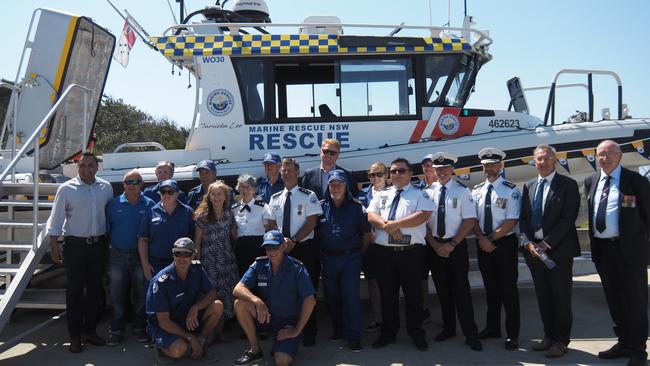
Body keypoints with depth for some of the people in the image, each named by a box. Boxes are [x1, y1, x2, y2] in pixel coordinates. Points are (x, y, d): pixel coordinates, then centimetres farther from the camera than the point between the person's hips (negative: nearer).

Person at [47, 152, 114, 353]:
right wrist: (54, 246, -7)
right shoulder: (66, 189, -5)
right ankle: (75, 336, 11)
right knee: (75, 290, 1)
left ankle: (90, 330, 24)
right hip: (75, 245, -3)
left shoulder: (106, 187, 4)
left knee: (95, 289, 11)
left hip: (98, 244, 3)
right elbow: (56, 220, -4)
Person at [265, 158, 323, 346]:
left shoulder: (308, 196, -1)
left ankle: (309, 334, 11)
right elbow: (270, 225, 11)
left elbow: (311, 222, -8)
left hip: (305, 248, -4)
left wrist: (293, 241, -15)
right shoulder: (275, 198, 12)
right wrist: (281, 240, -8)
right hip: (281, 250, 4)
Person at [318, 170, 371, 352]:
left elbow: (366, 232, 2)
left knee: (351, 296, -5)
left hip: (350, 258, -3)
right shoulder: (321, 207, 3)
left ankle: (353, 337, 4)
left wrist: (360, 252, 4)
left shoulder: (356, 207, -3)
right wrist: (321, 251, 7)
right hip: (328, 258, 3)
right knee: (332, 296, 11)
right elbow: (315, 231, 10)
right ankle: (339, 330, 28)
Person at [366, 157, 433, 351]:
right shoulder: (381, 196, 17)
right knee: (387, 295, 11)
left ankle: (417, 334, 20)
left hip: (411, 252, -3)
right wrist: (388, 226, -15)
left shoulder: (420, 194, 5)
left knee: (413, 295, 5)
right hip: (385, 252, 3)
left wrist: (395, 224, -15)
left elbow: (423, 215, -13)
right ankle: (388, 333, 25)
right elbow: (371, 216, 4)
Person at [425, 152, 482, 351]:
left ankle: (470, 334, 7)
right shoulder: (429, 192, 3)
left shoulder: (462, 191, -4)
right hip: (435, 246, 3)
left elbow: (469, 220, -8)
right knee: (442, 289, 12)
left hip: (457, 246, -3)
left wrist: (452, 244, -13)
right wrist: (435, 245, -7)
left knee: (461, 289, -2)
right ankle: (448, 328, 26)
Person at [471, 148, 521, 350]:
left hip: (505, 243, -5)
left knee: (508, 288, 1)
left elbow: (511, 222, -14)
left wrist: (491, 238, -16)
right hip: (483, 244, 5)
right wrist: (482, 239, -12)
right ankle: (492, 328, 28)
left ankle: (512, 334, 11)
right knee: (490, 287, 15)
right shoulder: (477, 190, 6)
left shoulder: (510, 190, -9)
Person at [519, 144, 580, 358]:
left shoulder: (567, 185, -4)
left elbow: (568, 218, -11)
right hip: (534, 249, 5)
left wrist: (547, 243, -16)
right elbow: (523, 218, 9)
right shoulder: (529, 187, 12)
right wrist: (529, 243, -6)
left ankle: (561, 340, 15)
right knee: (543, 297, 11)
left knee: (561, 297, 3)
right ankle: (549, 336, 23)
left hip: (559, 249, -5)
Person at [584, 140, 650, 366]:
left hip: (629, 248, -5)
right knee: (614, 299, 15)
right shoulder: (591, 182, 11)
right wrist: (593, 244, 11)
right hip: (602, 249, 5)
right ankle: (623, 343, 29)